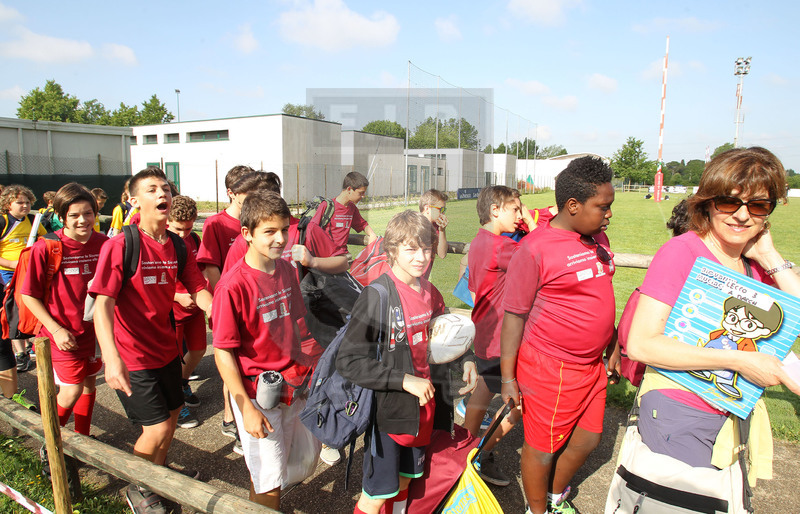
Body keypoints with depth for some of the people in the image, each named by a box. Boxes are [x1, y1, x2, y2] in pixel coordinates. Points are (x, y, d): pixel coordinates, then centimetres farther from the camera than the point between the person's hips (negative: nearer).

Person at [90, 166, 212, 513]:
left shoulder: (178, 246, 0)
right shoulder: (120, 245, -18)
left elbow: (198, 290, 1)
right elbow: (103, 303, -25)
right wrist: (112, 357, -37)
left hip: (166, 348, 6)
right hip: (132, 357, -6)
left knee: (172, 413, 19)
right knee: (157, 428, -3)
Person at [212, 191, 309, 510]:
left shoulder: (287, 270, 0)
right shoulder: (232, 285, -20)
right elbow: (223, 352, -16)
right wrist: (246, 408, -16)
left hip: (292, 385, 7)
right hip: (257, 393, -7)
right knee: (268, 478, 6)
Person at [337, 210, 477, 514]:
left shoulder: (430, 294, 1)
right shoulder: (376, 297, -21)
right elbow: (348, 361, -23)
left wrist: (465, 359, 0)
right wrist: (404, 380, -26)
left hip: (422, 409, 6)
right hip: (386, 412, -6)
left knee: (403, 482, 23)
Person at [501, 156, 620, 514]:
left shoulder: (598, 237, 6)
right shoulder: (536, 248, -18)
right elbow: (514, 315, -15)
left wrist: (613, 347, 19)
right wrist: (507, 377, -14)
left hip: (592, 365, 8)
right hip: (550, 370, -8)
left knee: (588, 439, 21)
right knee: (543, 448, 9)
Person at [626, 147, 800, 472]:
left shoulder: (758, 262, 4)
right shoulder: (682, 251, -18)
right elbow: (640, 344, -25)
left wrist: (770, 258, -9)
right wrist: (739, 361, -26)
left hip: (735, 414, 7)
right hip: (678, 413, -7)